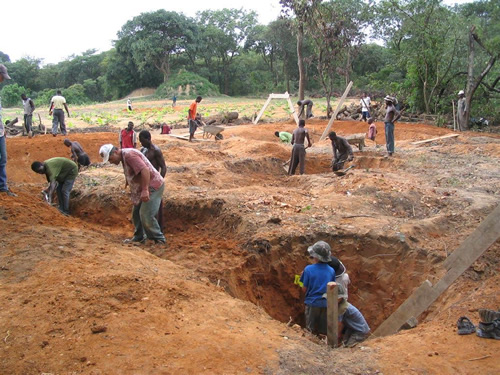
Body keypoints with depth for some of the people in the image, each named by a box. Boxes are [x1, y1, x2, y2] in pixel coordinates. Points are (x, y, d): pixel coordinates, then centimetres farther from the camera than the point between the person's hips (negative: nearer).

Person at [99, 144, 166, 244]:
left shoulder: (129, 154, -21)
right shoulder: (124, 156, 10)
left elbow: (145, 170, -30)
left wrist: (145, 190, -34)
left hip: (153, 186, -11)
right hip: (142, 188, 11)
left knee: (146, 215, -11)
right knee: (136, 213, 16)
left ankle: (158, 240, 1)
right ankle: (139, 237, 29)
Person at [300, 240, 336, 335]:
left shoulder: (308, 269, -13)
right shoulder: (331, 270, -4)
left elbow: (304, 289, -8)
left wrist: (302, 276, 9)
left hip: (312, 303, -2)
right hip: (326, 304, 2)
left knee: (311, 330, 13)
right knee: (324, 331, 15)